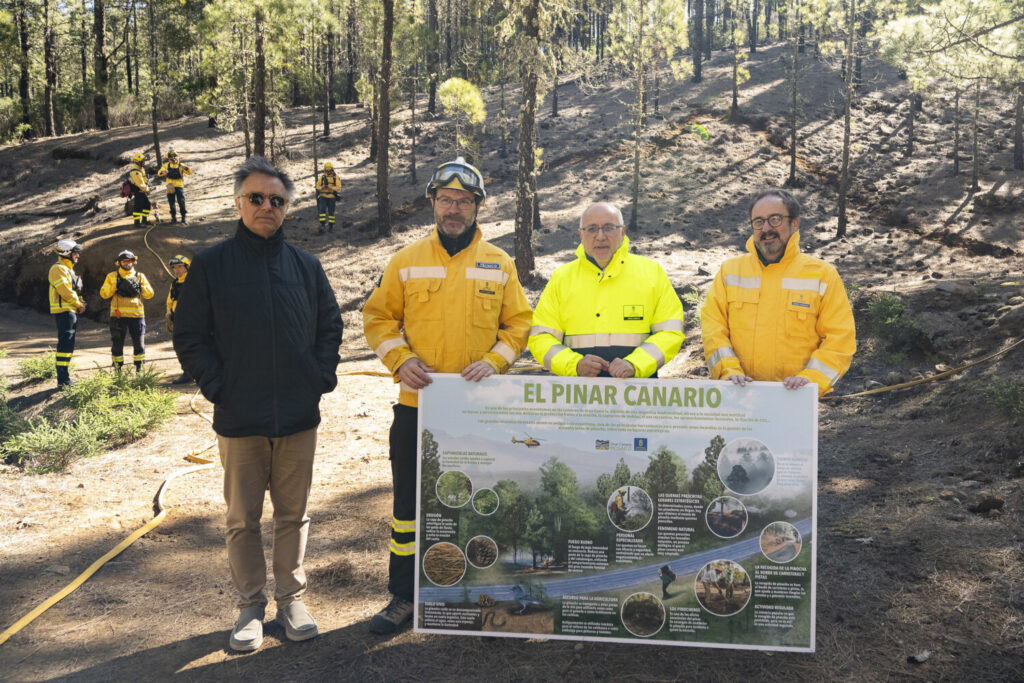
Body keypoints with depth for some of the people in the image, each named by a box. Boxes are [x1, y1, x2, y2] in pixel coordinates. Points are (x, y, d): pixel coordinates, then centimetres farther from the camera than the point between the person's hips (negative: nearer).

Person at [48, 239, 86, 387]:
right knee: (65, 344, -12)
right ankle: (63, 380, -13)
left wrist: (81, 303, 5)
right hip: (64, 311, -10)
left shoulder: (68, 268, 21)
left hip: (70, 311, 10)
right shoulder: (58, 269, -11)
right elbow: (65, 291, -19)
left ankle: (65, 377, 20)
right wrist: (79, 304, -9)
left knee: (67, 345, 13)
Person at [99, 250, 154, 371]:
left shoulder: (140, 276, 11)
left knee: (139, 343, 3)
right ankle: (118, 370, 15)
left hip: (136, 315, 0)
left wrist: (138, 287, -11)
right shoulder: (112, 276, 9)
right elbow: (103, 293, 1)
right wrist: (116, 286, -13)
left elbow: (150, 294, 5)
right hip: (118, 315, 0)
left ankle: (139, 369, 14)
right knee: (117, 344, 5)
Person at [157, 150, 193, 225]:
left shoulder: (180, 165, 0)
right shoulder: (166, 165, 5)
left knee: (181, 203, -7)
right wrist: (163, 172, -29)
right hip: (170, 187, 2)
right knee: (171, 203, 9)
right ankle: (173, 217, 21)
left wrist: (185, 168, -31)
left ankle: (183, 218, -2)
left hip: (179, 186, -2)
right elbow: (159, 173, -4)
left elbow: (190, 172, -10)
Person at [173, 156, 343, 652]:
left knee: (293, 514, 11)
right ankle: (251, 605, 23)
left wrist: (322, 377, 2)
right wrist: (217, 386, -8)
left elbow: (330, 326, 13)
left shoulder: (306, 267, 6)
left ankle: (292, 598, 26)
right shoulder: (210, 265, -1)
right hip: (238, 420, -1)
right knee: (242, 519, 9)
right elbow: (190, 337, 0)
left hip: (299, 417, 2)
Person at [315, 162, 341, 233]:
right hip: (323, 197, 0)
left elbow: (339, 188, -9)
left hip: (331, 197, 0)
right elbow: (317, 186, 6)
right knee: (322, 210, -17)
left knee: (331, 212, 4)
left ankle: (331, 227, 14)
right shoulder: (321, 177, 4)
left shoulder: (336, 178, -1)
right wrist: (322, 187, -17)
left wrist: (330, 187, -24)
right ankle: (322, 225, -16)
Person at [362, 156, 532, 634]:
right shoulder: (406, 262, 3)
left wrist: (494, 361, -10)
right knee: (409, 502, 7)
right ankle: (404, 595, 22)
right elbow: (377, 318, 6)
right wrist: (399, 359, -10)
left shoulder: (499, 264, 5)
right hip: (417, 403, 0)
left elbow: (519, 323, 7)